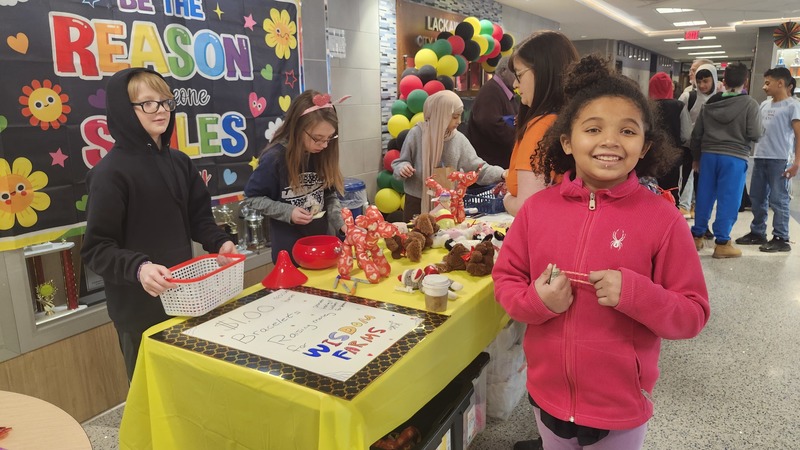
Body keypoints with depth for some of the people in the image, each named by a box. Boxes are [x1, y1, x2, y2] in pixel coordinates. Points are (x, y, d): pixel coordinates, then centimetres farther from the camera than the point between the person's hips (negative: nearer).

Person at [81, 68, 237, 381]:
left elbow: (198, 217, 10)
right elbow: (96, 248, -17)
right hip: (140, 308, -6)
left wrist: (219, 243, -8)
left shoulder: (179, 162, 5)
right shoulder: (111, 172, -16)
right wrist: (138, 268, -33)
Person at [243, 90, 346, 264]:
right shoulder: (275, 158, -18)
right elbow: (251, 198, -9)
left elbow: (330, 195, 3)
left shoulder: (323, 155, -5)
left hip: (323, 242, 5)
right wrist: (288, 212, -19)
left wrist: (341, 223, -12)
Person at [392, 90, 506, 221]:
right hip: (417, 202, -3)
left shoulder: (459, 139, -1)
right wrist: (403, 168, -25)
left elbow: (477, 167, -3)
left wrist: (501, 174, -17)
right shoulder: (417, 134, -9)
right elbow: (400, 163, -2)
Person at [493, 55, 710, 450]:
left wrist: (633, 293, -27)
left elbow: (693, 314, -10)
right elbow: (505, 279, 1)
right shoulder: (537, 208, -7)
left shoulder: (662, 219, -14)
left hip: (622, 402, -2)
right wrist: (535, 300, -19)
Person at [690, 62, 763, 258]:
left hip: (708, 155, 4)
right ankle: (722, 243, 5)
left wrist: (696, 158, 19)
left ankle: (697, 235, 20)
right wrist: (741, 135, 12)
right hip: (735, 158, -4)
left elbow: (696, 134, 8)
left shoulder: (710, 103, 7)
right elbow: (755, 135, -11)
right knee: (728, 200, 2)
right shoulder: (750, 104, -5)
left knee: (704, 197, 12)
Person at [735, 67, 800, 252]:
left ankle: (781, 239, 6)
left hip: (780, 160, -6)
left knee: (778, 200, -2)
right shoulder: (764, 105, 13)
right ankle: (757, 233, 23)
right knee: (757, 198, 11)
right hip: (760, 158, 6)